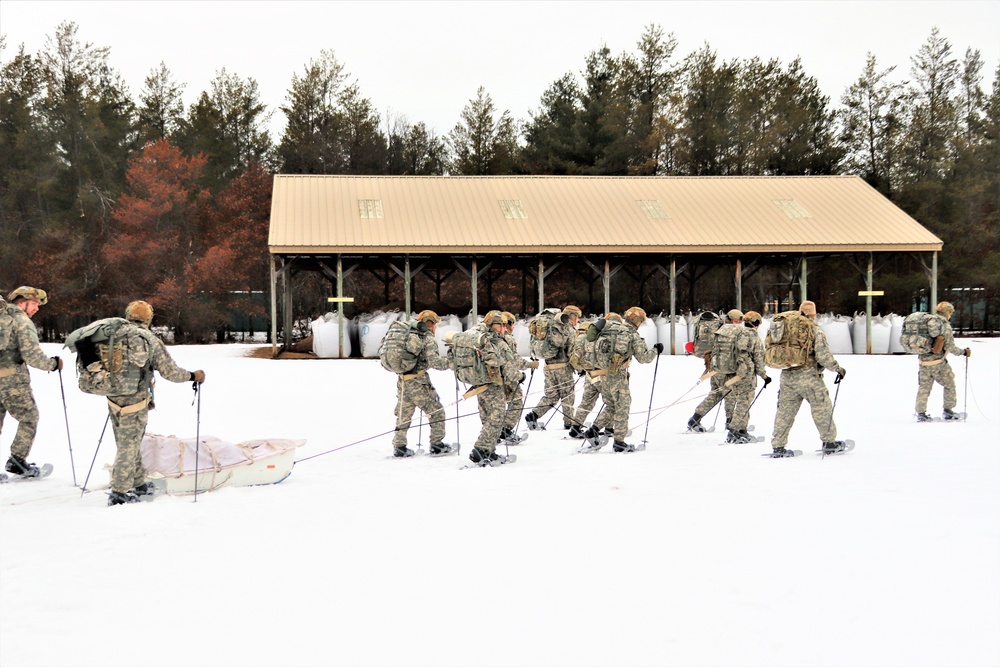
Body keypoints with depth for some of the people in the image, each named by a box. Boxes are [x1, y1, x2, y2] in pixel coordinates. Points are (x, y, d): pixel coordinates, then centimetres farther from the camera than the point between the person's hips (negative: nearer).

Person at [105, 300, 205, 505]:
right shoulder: (151, 341, -10)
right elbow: (170, 372, -8)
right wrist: (193, 376, 8)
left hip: (114, 399, 5)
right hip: (135, 402, -5)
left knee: (130, 443, 19)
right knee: (128, 447, 4)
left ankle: (138, 483, 32)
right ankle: (119, 492, 6)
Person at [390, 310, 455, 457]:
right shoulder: (428, 338, -7)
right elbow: (433, 361, -18)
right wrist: (450, 362, -6)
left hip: (402, 381, 7)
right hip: (418, 383, -7)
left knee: (403, 414, 14)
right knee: (436, 411, 8)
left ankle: (399, 447, 13)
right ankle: (437, 445, 11)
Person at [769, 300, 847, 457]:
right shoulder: (816, 331, -6)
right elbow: (823, 356, -12)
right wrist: (838, 368, 1)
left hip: (787, 377, 5)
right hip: (808, 376, -5)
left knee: (785, 411, 9)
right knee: (822, 408, 9)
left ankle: (778, 446, 8)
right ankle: (829, 443, 17)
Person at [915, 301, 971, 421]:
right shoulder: (946, 327, -13)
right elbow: (950, 347, -14)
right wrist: (963, 352, -1)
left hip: (923, 361, 5)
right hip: (938, 363, -5)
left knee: (924, 387, 12)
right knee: (949, 385, 14)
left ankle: (921, 413, 13)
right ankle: (948, 411, 17)